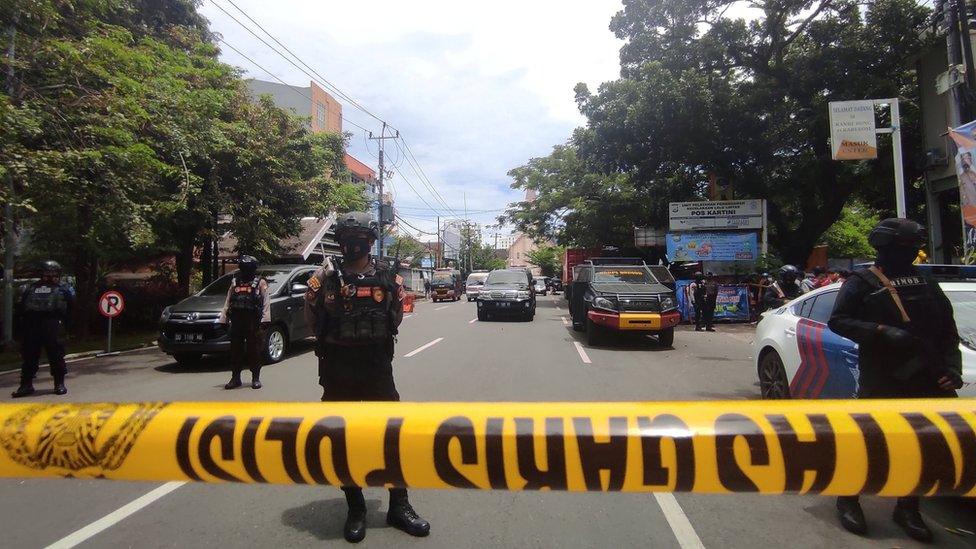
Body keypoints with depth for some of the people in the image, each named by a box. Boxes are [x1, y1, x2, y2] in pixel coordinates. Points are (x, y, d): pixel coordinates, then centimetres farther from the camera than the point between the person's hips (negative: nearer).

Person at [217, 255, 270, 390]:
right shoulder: (235, 282, 17)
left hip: (253, 322, -4)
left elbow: (266, 302, -3)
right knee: (235, 350, 6)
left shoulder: (260, 283, 4)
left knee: (254, 351, -1)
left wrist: (265, 320, -13)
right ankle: (235, 378, 15)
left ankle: (256, 378, 7)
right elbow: (227, 302, 18)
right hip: (236, 320, 4)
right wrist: (222, 320, 11)